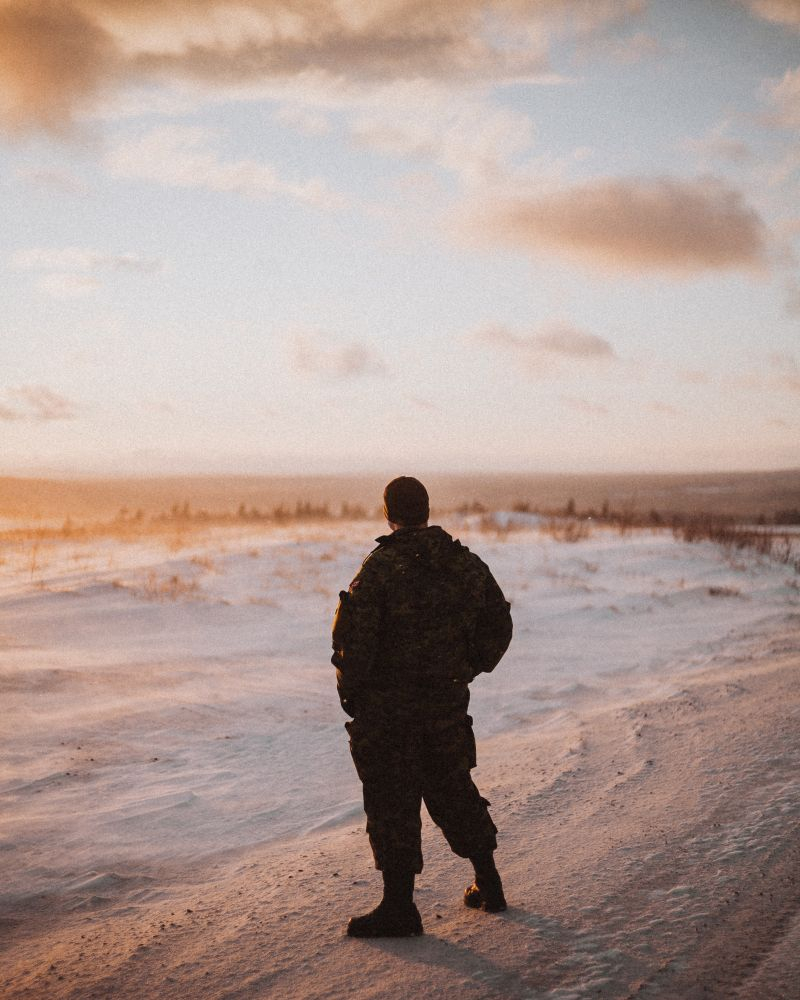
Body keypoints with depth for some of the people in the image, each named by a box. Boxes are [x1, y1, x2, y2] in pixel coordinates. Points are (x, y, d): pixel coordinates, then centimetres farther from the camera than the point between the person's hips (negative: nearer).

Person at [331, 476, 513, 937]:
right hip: (448, 703, 6)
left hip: (387, 705, -5)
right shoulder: (467, 564, 3)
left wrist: (350, 690, -3)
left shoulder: (380, 568, -15)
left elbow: (355, 639, -17)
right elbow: (499, 627, 11)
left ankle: (400, 907, 6)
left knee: (391, 801, 2)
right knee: (453, 788, 19)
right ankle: (489, 884, 28)